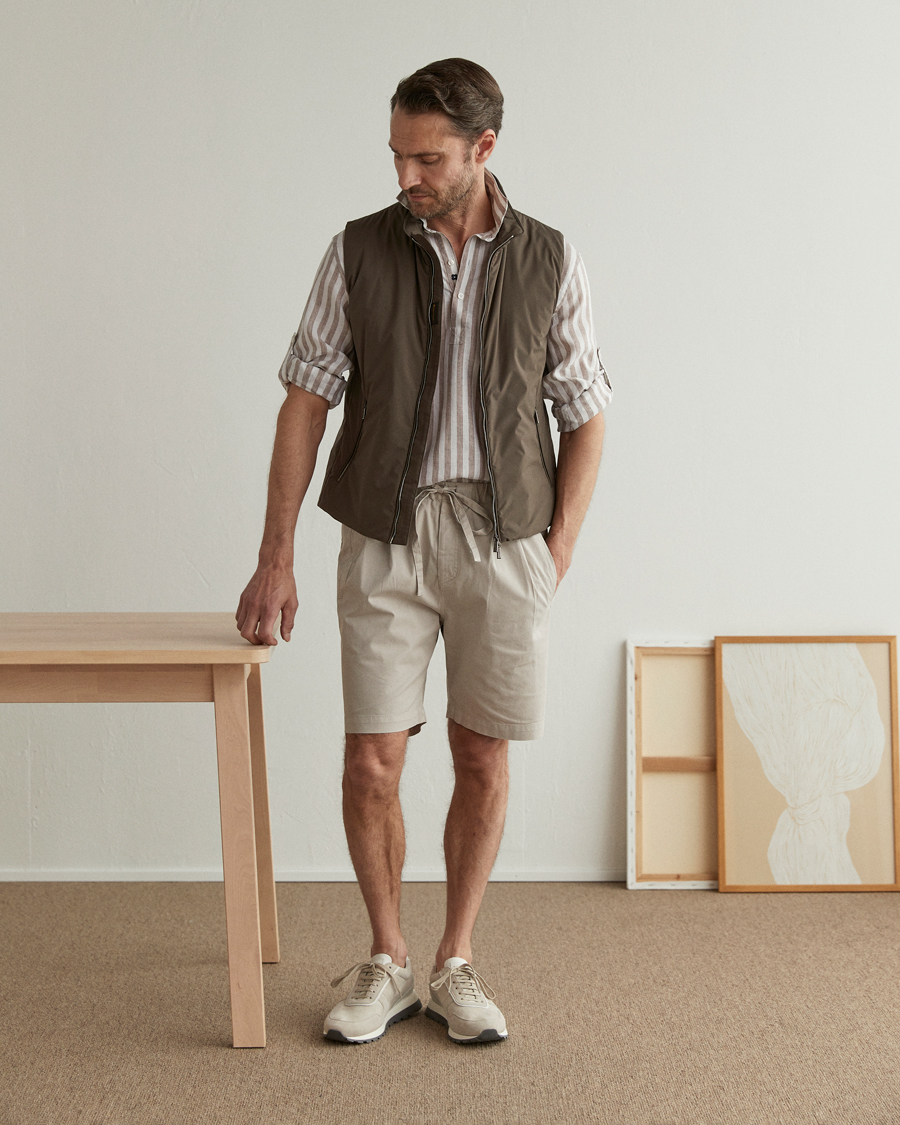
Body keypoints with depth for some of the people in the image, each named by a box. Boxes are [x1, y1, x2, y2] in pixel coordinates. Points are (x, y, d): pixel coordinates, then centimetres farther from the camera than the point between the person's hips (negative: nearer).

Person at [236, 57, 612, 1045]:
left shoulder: (549, 262, 2)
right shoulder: (358, 252, 1)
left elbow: (584, 419, 6)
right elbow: (305, 401, 0)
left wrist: (555, 558, -2)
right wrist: (275, 558, -4)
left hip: (504, 534, 1)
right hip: (385, 534, 0)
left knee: (482, 760, 6)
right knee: (371, 763, -1)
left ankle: (455, 965, 22)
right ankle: (384, 963, 20)